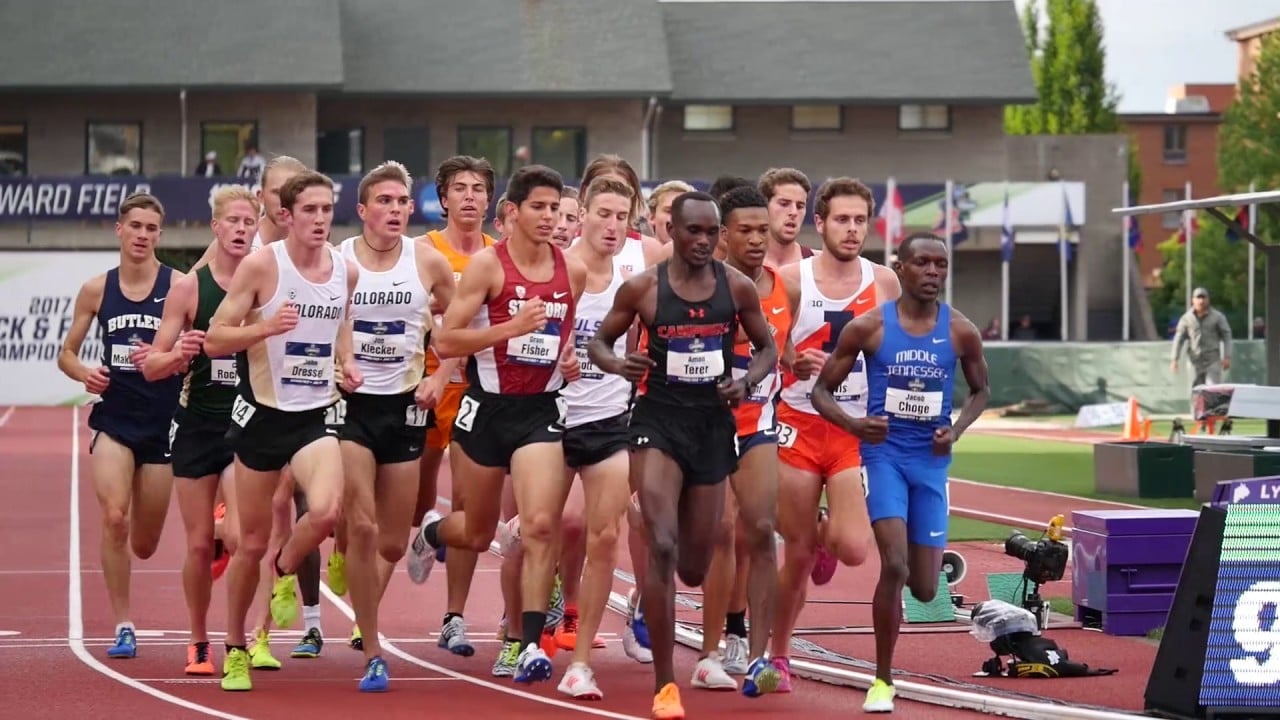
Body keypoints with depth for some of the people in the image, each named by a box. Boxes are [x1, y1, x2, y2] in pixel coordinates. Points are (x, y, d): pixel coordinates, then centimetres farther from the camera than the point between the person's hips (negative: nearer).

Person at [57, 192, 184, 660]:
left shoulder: (179, 286, -4)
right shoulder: (96, 290, 4)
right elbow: (66, 354, 12)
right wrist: (84, 373, -10)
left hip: (163, 423, -1)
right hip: (114, 418, 1)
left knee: (144, 544, 8)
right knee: (114, 517, -21)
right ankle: (123, 628, -11)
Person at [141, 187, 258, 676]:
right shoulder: (188, 289, -1)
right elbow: (152, 367, 0)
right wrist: (179, 354, -20)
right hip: (198, 425, 1)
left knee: (238, 537, -17)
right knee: (199, 543, 4)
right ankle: (198, 645, 21)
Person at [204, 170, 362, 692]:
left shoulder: (346, 271, 2)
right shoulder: (260, 266, -10)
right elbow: (214, 339, -10)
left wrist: (347, 363, 4)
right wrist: (265, 327, -27)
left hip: (316, 415, 2)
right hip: (262, 414, -2)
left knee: (326, 511, -25)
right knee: (252, 542, 6)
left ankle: (286, 572, 9)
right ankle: (235, 651, 25)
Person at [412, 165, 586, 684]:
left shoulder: (573, 271, 5)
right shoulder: (488, 265, -9)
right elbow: (445, 341, -13)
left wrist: (571, 357, 4)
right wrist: (512, 327, -24)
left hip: (541, 410, 2)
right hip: (487, 407, -2)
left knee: (540, 525, -16)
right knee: (478, 534, 13)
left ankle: (531, 645, -14)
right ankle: (432, 534, 50)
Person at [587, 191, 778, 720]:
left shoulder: (738, 287, 0)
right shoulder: (642, 287, -5)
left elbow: (767, 348, 11)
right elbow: (599, 341, 6)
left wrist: (748, 380, -10)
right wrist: (616, 364, -17)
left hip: (714, 424, 3)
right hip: (658, 420, -3)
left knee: (694, 567, 9)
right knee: (662, 546, -20)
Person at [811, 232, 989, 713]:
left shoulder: (961, 332, -1)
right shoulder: (867, 327, -7)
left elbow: (980, 391, 15)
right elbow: (822, 390, 1)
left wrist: (957, 430, -4)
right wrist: (852, 424, -19)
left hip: (932, 461, 3)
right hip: (884, 453, -3)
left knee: (924, 589, 3)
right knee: (894, 566, -20)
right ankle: (883, 681, -6)